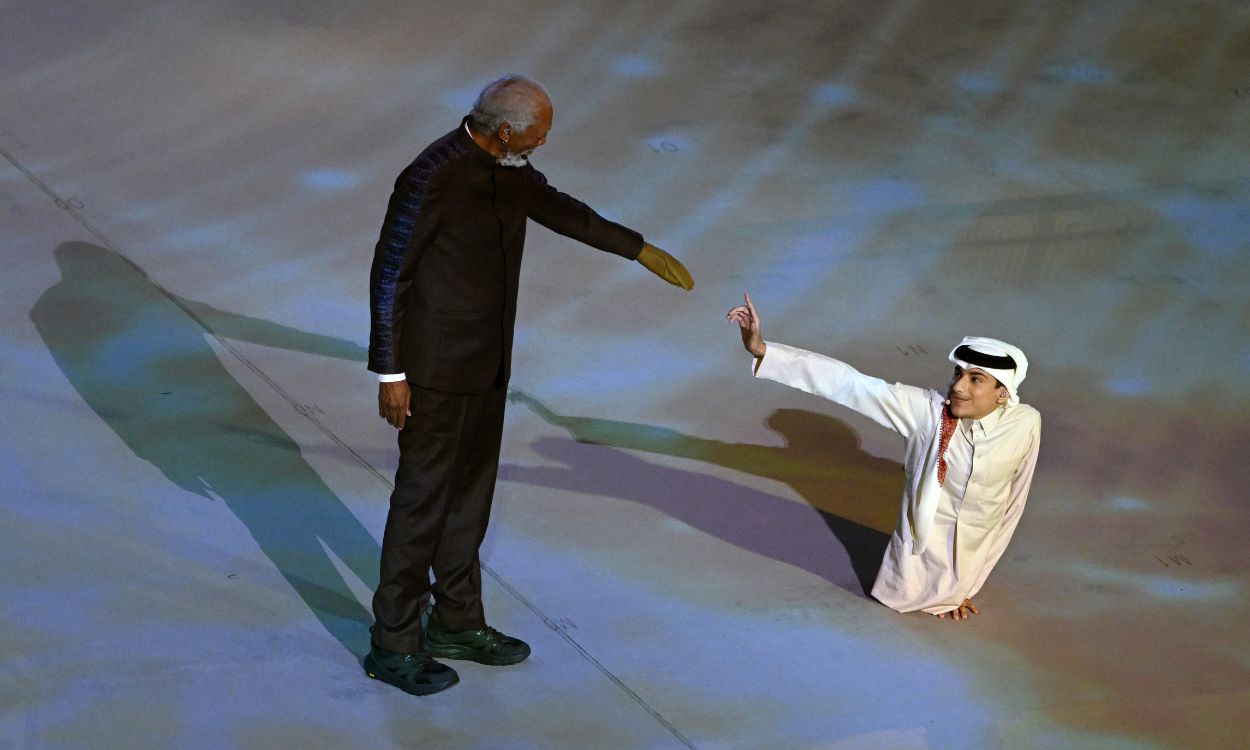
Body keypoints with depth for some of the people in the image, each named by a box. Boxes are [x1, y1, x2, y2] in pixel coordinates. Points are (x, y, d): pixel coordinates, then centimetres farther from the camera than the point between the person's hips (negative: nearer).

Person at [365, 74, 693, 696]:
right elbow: (388, 275, -18)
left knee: (471, 490, 17)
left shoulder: (508, 167, 1)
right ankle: (393, 645, 14)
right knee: (423, 497, 1)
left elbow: (560, 211, 19)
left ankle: (457, 623, 32)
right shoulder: (431, 178, -24)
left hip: (486, 362, 9)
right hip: (435, 365, -9)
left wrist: (642, 251, 22)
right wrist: (390, 374, -17)